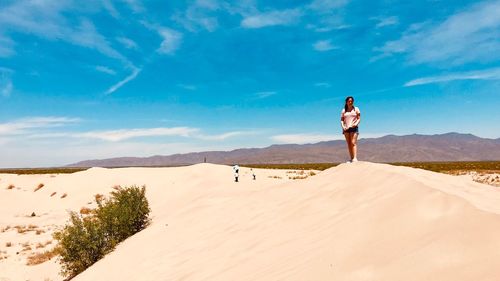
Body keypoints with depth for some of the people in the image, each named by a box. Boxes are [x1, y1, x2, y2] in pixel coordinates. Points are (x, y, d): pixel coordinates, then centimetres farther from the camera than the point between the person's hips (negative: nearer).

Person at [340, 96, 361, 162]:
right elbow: (342, 120, 9)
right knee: (349, 144, 4)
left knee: (353, 143, -14)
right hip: (346, 129, 3)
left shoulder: (356, 109, 7)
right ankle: (351, 158, 8)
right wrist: (343, 126, -9)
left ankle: (355, 158, -22)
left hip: (353, 128, -3)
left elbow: (359, 119, 3)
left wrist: (355, 124, -17)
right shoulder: (344, 110, 13)